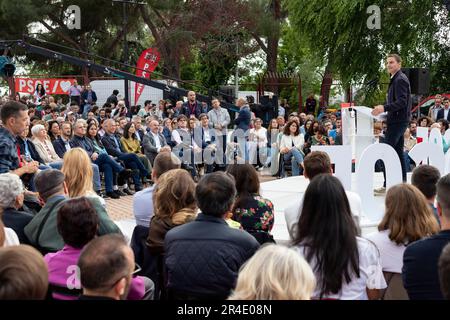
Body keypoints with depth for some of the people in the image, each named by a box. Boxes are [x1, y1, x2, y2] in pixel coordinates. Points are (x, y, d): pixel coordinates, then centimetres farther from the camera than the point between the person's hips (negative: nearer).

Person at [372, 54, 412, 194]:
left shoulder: (400, 79, -13)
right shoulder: (396, 79, 18)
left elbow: (402, 102, -22)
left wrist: (384, 108, -29)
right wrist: (383, 109, 15)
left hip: (398, 120, -11)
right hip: (398, 120, 11)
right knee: (398, 151, 15)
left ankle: (387, 185, -14)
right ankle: (402, 182, 21)